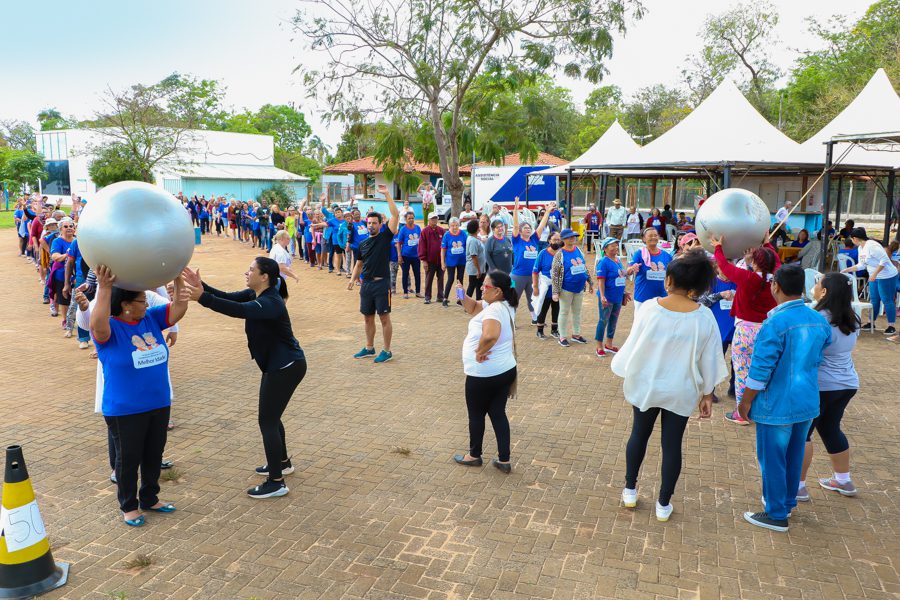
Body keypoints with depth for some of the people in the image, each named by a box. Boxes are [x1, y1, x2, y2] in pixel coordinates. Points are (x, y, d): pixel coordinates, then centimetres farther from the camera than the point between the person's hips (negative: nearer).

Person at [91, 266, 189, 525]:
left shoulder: (152, 319, 0)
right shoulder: (109, 329, -16)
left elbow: (179, 309, -3)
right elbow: (97, 324, -38)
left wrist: (178, 279, -15)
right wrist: (103, 288, -47)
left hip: (159, 405, 6)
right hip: (123, 411, -6)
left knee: (154, 455, 18)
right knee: (128, 459, 10)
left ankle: (149, 498, 37)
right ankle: (129, 506, 29)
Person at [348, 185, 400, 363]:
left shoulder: (385, 237, -4)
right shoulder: (363, 243, 11)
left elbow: (396, 215, -14)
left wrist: (387, 194, -15)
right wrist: (353, 279, 6)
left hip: (382, 283, -6)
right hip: (366, 283, 6)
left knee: (384, 317, -1)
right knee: (368, 317, 14)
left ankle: (387, 351, 8)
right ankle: (369, 348, 28)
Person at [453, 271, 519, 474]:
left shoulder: (494, 310, -24)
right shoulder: (502, 305, 6)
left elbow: (490, 335, -43)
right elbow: (473, 307, 18)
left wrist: (480, 351, -25)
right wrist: (463, 295, -2)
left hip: (484, 374, -9)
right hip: (504, 371, 9)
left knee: (476, 414, 11)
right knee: (498, 413, 14)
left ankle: (474, 455, 29)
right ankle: (504, 460, 18)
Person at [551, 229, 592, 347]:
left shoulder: (578, 250, 3)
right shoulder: (559, 254, -14)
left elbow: (585, 267, 14)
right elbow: (554, 274, -15)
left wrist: (590, 283, 16)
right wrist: (555, 292, -18)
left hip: (579, 288, 5)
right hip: (566, 289, -5)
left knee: (577, 311, 15)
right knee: (564, 312, 5)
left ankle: (576, 334, 29)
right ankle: (563, 337, 15)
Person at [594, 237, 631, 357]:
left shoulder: (617, 260, 8)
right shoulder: (604, 262, -16)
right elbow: (601, 281, -20)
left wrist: (624, 293, 22)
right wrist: (602, 296, -28)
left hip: (618, 297, 8)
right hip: (607, 298, -8)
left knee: (613, 321, 16)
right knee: (603, 321, 2)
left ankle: (609, 345, 31)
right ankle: (599, 347, 14)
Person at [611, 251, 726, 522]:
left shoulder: (649, 308, -17)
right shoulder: (704, 317, -14)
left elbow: (633, 347, -9)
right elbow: (708, 360, -5)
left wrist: (627, 375, 8)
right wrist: (707, 394, 7)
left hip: (646, 386, 0)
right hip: (681, 391, 0)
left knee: (639, 435, 20)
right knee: (672, 444, 12)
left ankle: (630, 490, 33)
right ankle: (664, 503, 24)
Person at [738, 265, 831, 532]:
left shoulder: (775, 323, -22)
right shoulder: (820, 321, 0)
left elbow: (761, 369, -20)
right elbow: (818, 359, 13)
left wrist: (746, 401, -10)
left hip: (777, 406, -7)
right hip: (807, 402, 7)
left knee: (772, 460, 7)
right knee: (794, 456, 21)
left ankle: (776, 515, 17)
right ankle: (787, 502, 37)